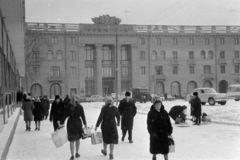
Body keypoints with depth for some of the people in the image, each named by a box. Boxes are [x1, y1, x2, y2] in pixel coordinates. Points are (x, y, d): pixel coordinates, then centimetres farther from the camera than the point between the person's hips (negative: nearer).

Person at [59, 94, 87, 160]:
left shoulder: (68, 106, -6)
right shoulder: (80, 107, -7)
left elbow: (65, 115, -5)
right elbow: (83, 116, -2)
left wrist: (61, 123, 1)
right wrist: (85, 124, 9)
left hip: (70, 124, 0)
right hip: (78, 123, 0)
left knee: (71, 140, 6)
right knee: (77, 138, 17)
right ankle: (77, 153, 22)